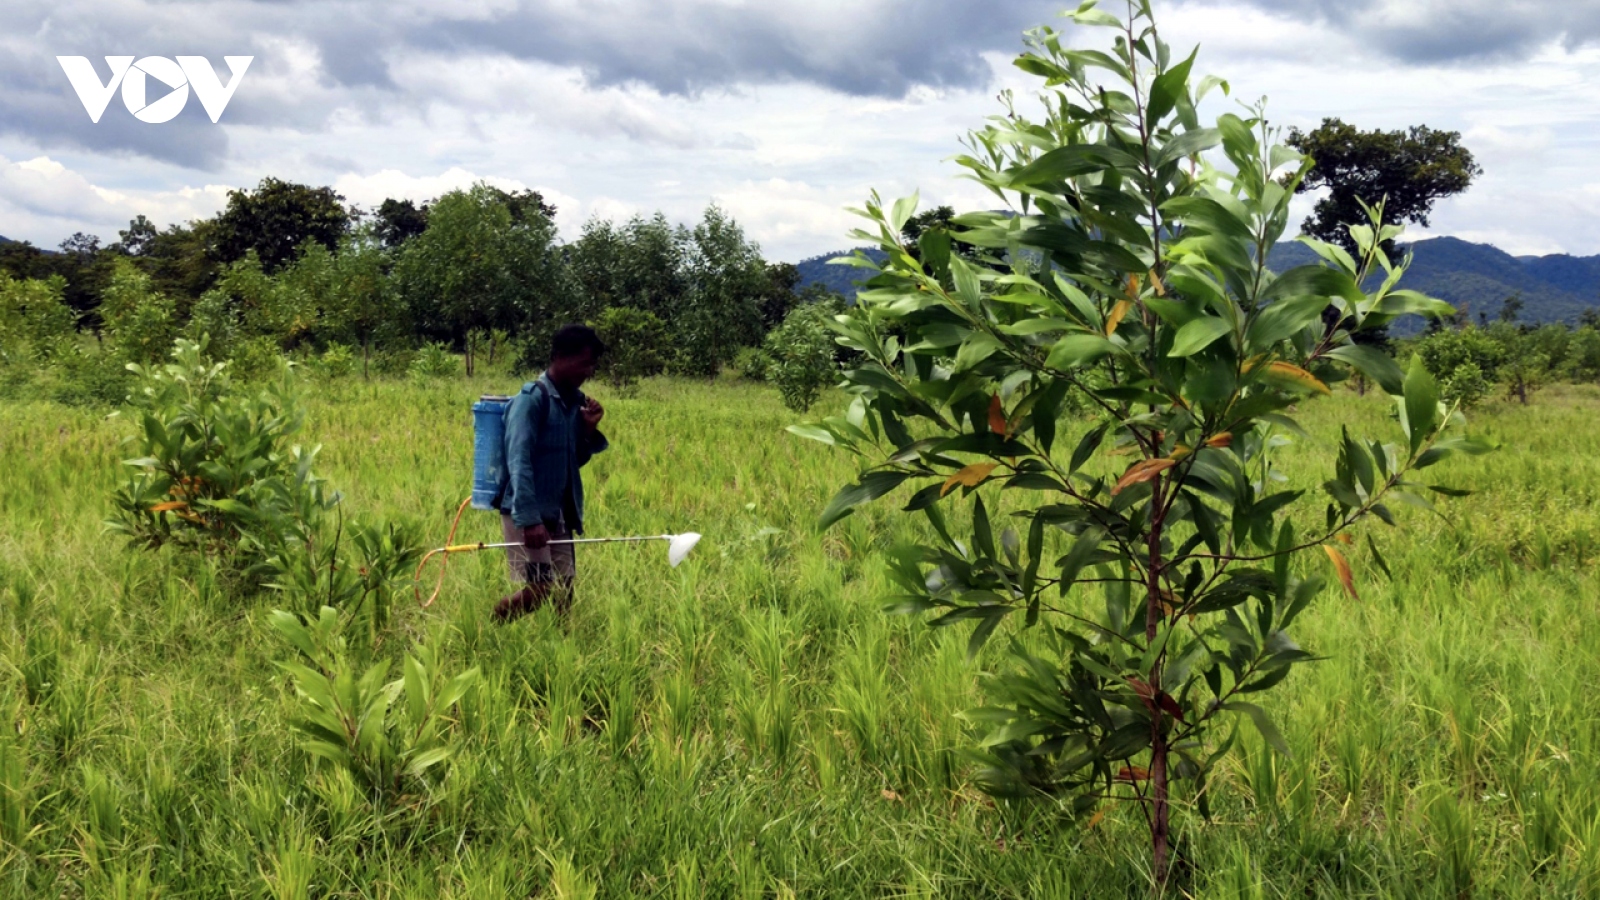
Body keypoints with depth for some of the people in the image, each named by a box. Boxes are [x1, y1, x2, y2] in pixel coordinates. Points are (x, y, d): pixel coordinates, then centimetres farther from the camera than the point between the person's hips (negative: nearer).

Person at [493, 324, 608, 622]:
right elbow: (519, 461, -20)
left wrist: (590, 429, -2)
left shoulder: (575, 401, 10)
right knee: (539, 589, -12)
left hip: (558, 514, 8)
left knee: (563, 592, 5)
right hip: (527, 514, -8)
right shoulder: (532, 398, -13)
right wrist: (529, 519, -27)